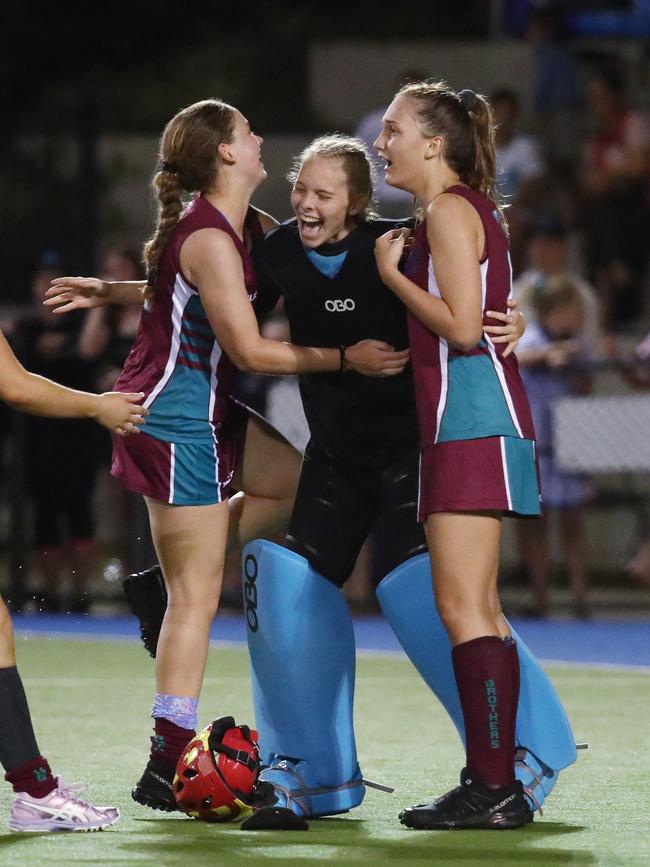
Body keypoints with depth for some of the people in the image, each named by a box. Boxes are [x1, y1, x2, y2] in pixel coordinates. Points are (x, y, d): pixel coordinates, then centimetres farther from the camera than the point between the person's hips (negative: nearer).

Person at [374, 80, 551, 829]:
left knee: (463, 606, -12)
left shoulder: (449, 210, -10)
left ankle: (494, 788, -13)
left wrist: (391, 274, -10)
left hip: (471, 420, -10)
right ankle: (492, 785, 13)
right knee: (472, 609, 11)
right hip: (467, 422, 10)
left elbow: (462, 326, -19)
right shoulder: (467, 208, 19)